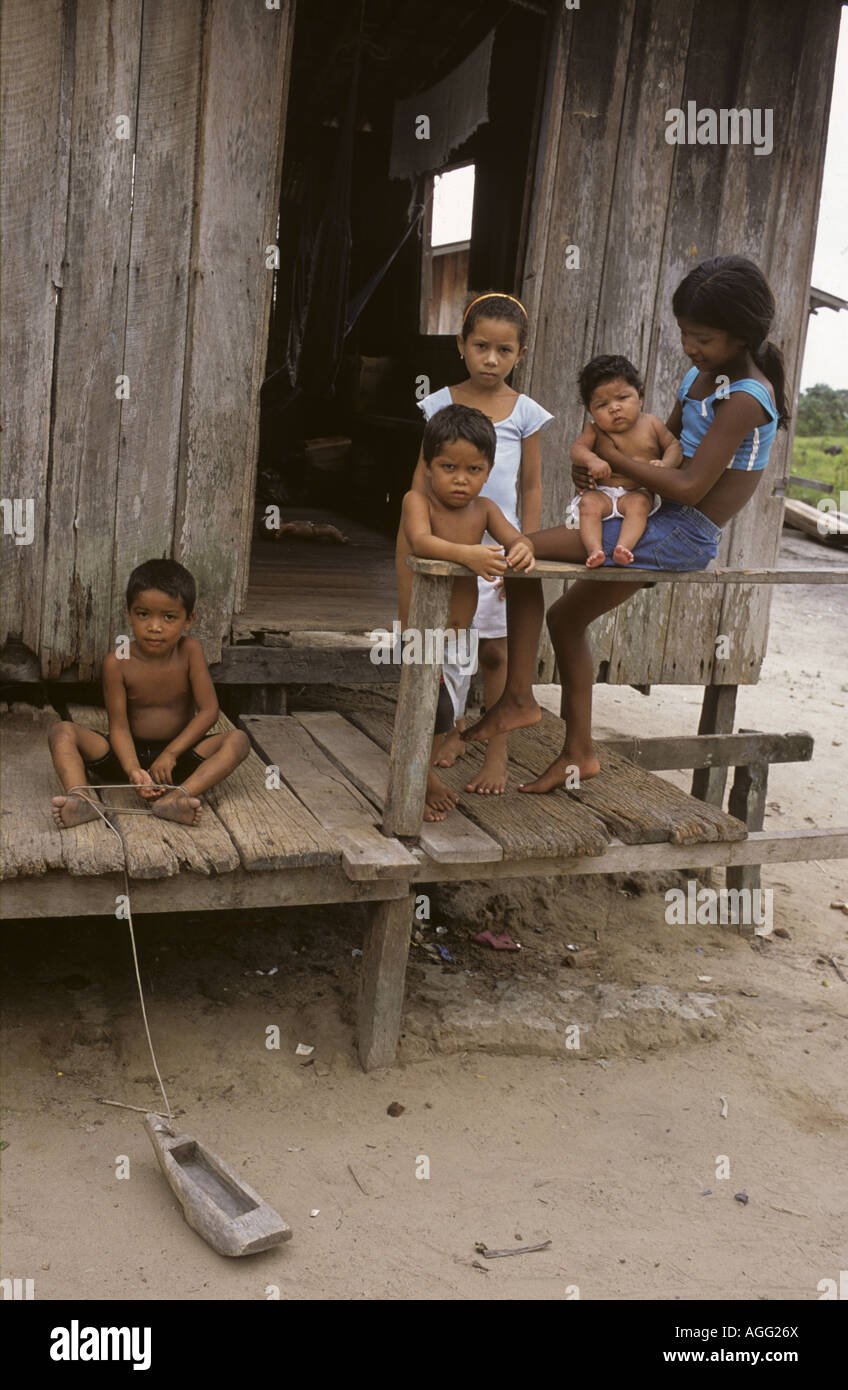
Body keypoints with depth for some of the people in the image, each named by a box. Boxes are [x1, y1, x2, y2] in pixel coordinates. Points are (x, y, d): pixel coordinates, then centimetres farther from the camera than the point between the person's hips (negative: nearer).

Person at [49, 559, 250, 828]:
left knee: (237, 740, -26)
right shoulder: (117, 663, -10)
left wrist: (171, 753, -18)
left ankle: (175, 799, -45)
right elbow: (119, 725, -12)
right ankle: (80, 800, -43)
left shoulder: (189, 651, -8)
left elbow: (208, 710, -10)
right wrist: (133, 770, -31)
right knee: (62, 732, -20)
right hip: (129, 753, 0)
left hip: (178, 756, 0)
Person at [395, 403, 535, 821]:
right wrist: (467, 554, -48)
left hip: (461, 631, 6)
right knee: (436, 707, -11)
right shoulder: (417, 500, -13)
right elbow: (422, 542, -31)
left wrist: (521, 550, -32)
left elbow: (515, 537, -7)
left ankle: (425, 773, 41)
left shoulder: (484, 509, 4)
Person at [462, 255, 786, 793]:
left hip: (682, 536, -10)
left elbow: (689, 487, -24)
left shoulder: (744, 398, -18)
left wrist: (614, 455, -14)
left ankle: (518, 698, -9)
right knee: (566, 616, 15)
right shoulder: (702, 376, 11)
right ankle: (579, 752, 23)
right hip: (665, 531, 10)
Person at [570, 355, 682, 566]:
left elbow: (674, 446, 7)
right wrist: (591, 460, -30)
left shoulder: (651, 424, 4)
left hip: (639, 492, -1)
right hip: (602, 492, 1)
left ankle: (623, 547, -47)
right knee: (589, 503, -28)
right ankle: (594, 549, -41)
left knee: (637, 503, -32)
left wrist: (665, 465, -16)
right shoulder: (595, 430, 3)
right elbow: (577, 449, -7)